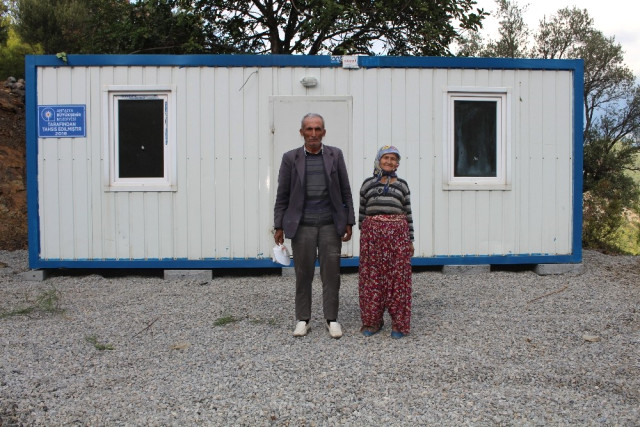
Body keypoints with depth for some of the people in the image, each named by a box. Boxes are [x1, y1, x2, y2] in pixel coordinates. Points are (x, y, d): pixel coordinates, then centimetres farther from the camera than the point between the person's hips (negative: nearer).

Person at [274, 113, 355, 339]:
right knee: (303, 274, 5)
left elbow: (345, 191, 7)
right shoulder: (290, 158, 2)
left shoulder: (335, 155, 5)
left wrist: (349, 222, 3)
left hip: (330, 225, 1)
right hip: (301, 226, 0)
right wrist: (279, 226, 1)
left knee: (331, 273, 4)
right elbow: (282, 195, 4)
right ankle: (303, 320, 18)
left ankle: (332, 319, 16)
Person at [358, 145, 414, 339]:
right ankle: (372, 321, 16)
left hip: (397, 234, 0)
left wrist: (410, 240, 7)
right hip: (372, 234, 1)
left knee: (397, 277, 1)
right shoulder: (368, 183, 10)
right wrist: (363, 235, 9)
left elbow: (408, 214, 10)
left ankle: (399, 324, 10)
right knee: (371, 276, 3)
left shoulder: (402, 185, 10)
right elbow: (362, 211, 12)